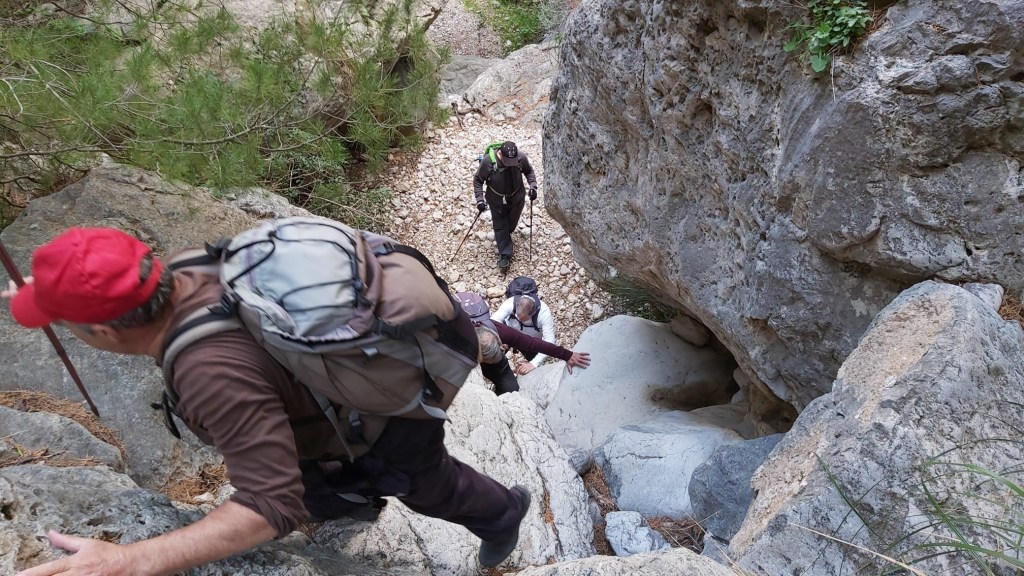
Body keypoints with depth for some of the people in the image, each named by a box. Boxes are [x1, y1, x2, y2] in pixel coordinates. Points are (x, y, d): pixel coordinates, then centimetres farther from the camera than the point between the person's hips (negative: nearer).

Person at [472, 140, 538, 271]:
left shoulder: (521, 157, -24)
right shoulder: (488, 161, -30)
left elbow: (529, 171, -3)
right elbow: (477, 180, -15)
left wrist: (533, 186, -16)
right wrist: (480, 199, -22)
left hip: (517, 199, 2)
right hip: (496, 201, -2)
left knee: (512, 223, 24)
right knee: (500, 227, 7)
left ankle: (506, 235, 57)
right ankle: (505, 254, 21)